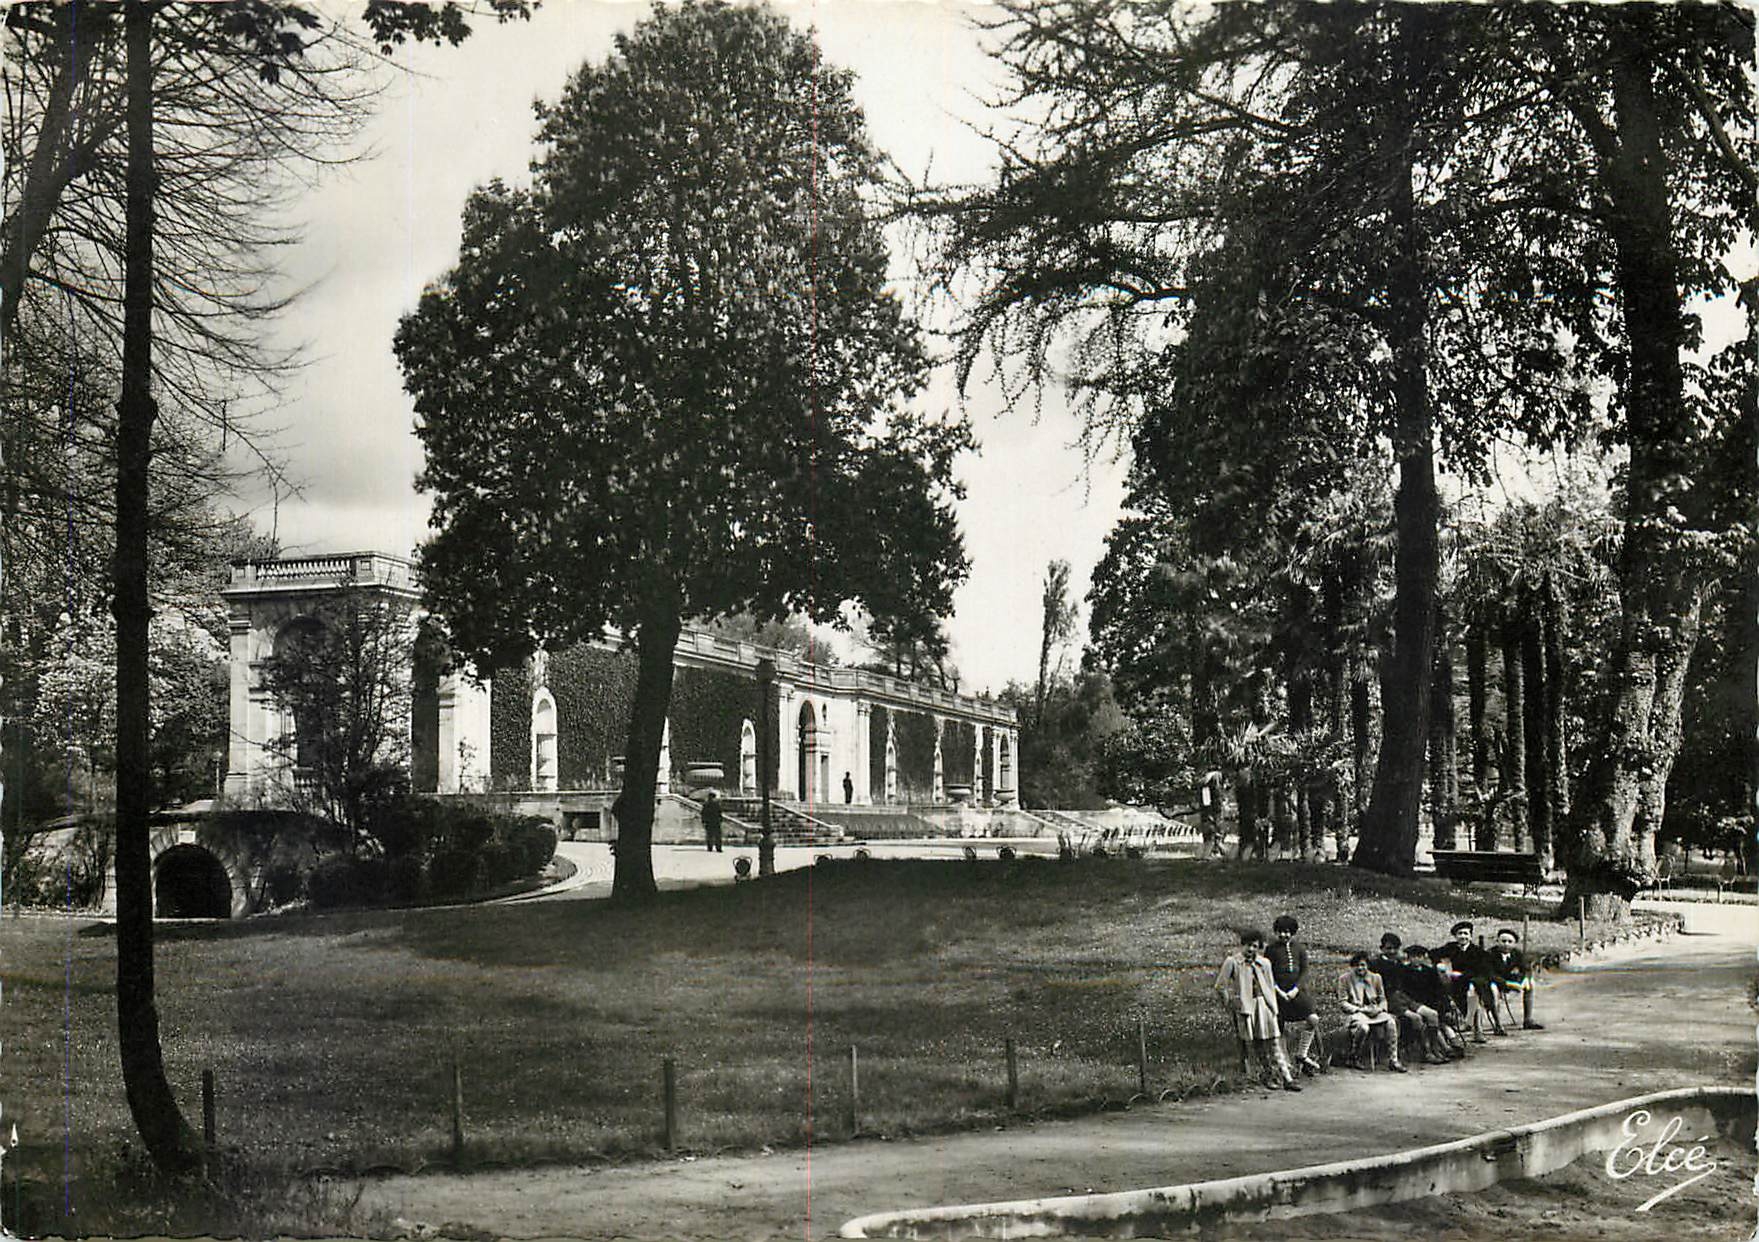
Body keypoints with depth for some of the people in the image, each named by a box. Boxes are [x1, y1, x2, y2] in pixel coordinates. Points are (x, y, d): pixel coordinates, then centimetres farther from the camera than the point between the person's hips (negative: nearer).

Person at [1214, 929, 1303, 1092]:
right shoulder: (1232, 962, -2)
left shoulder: (1264, 963, 11)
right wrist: (1229, 1005, 1)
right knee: (1257, 1045, -1)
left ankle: (1287, 1079, -2)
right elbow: (1220, 987, 1)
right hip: (1245, 1006, -3)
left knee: (1274, 1043, 0)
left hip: (1264, 1005, 3)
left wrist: (1273, 1008, 13)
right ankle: (1268, 1077, 7)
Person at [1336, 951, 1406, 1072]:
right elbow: (1342, 1002, -3)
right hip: (1355, 1012, -4)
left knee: (1391, 1022, -27)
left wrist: (1380, 1008, -6)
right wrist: (1360, 1009, -14)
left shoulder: (1376, 978, 14)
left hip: (1374, 1011, 4)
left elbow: (1382, 999, 17)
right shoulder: (1344, 979, 2)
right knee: (1363, 1027, -38)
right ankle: (1354, 1058, -14)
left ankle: (1393, 1060, -23)